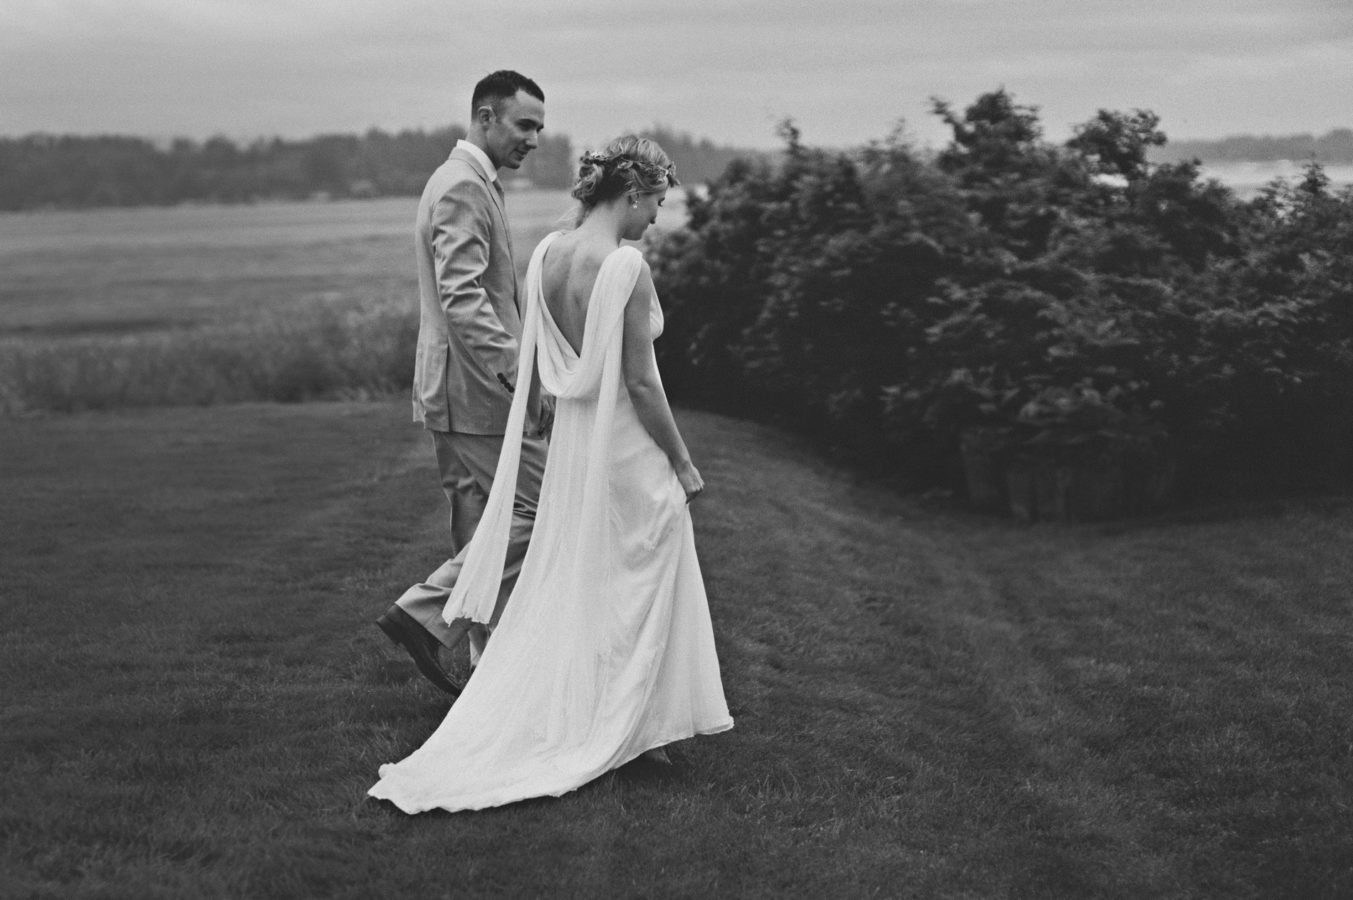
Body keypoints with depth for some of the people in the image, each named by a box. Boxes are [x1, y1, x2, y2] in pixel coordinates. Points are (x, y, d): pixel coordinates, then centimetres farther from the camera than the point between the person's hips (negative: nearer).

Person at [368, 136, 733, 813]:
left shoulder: (547, 254, 2)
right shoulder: (626, 266, -20)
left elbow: (539, 363, 9)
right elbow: (641, 382, -18)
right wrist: (682, 463, -8)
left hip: (570, 435, 7)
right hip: (628, 444, -7)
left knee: (563, 586, 17)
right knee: (634, 592, 9)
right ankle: (620, 726, 20)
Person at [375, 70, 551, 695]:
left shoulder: (467, 183, 19)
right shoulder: (462, 187, -15)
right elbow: (462, 302, -25)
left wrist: (517, 369, 24)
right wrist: (523, 373, -27)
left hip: (456, 392, 10)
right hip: (476, 389, -10)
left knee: (484, 530, 13)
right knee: (539, 510, -6)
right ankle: (426, 615, -4)